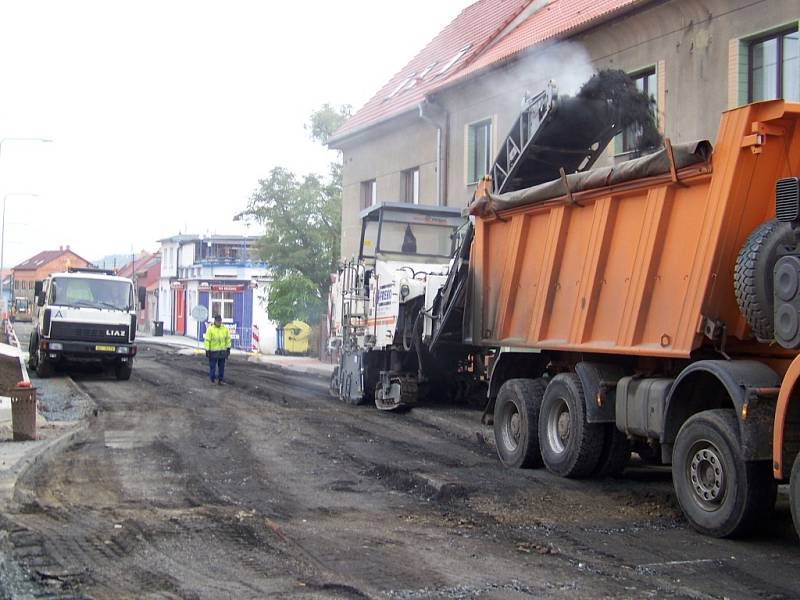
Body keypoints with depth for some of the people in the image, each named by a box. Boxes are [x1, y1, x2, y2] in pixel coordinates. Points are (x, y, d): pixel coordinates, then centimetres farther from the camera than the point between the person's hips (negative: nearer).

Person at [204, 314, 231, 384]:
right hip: (213, 351, -4)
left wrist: (228, 349, 8)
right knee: (212, 365, 1)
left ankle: (221, 379, 16)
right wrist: (207, 350, -11)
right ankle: (213, 378, 16)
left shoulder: (224, 328, 2)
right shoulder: (210, 329, -11)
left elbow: (228, 338, 10)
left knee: (222, 366, 8)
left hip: (222, 351, 4)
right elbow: (207, 340, -10)